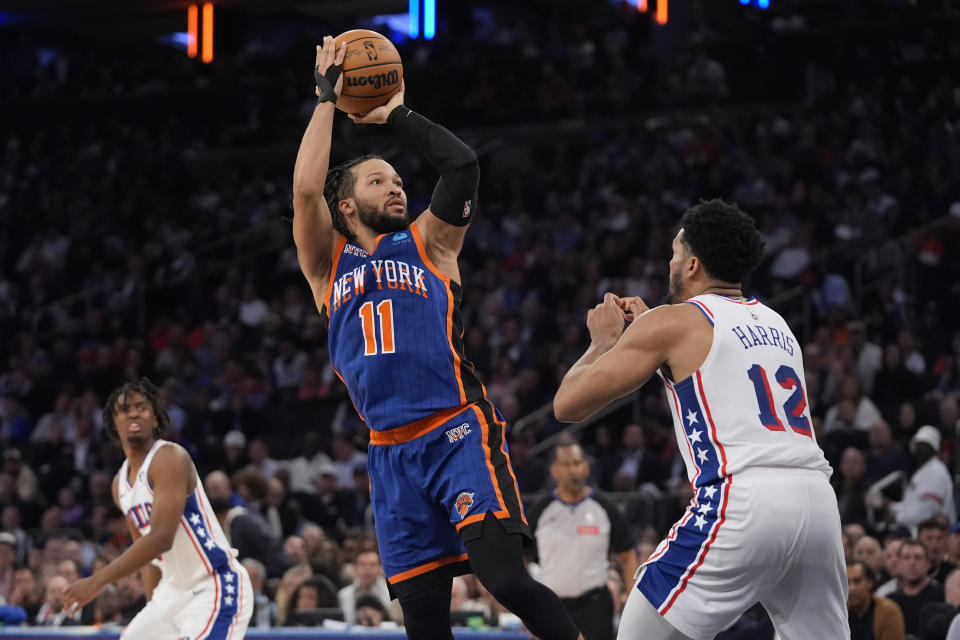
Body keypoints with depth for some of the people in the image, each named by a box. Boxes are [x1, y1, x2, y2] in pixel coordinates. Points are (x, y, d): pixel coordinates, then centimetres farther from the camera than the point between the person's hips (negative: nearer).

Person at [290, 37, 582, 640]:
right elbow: (305, 188, -2)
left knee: (505, 576, -23)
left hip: (460, 432, -3)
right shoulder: (328, 263, 15)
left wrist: (396, 115, 8)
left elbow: (463, 163, -3)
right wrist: (327, 97, 4)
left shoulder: (428, 243, 11)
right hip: (393, 451, 3)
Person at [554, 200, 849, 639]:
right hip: (817, 500, 6)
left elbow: (568, 404, 5)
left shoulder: (671, 323, 5)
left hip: (742, 502, -6)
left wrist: (604, 341, 23)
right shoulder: (775, 324, 25)